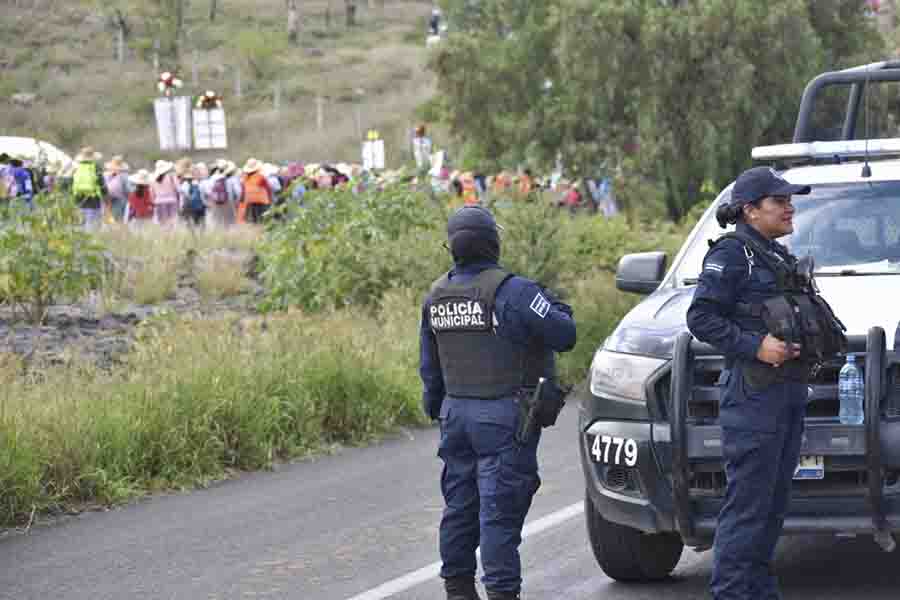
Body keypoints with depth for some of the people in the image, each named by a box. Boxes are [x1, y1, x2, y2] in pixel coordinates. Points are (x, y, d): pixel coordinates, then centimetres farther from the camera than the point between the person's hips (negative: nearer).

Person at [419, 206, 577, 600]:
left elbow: (430, 365, 16)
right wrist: (558, 308, 6)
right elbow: (563, 336, -15)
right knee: (500, 508, -6)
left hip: (456, 413, 6)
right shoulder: (511, 291, -15)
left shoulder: (435, 297, 7)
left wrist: (436, 406, 29)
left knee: (460, 503, 15)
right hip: (504, 416, -6)